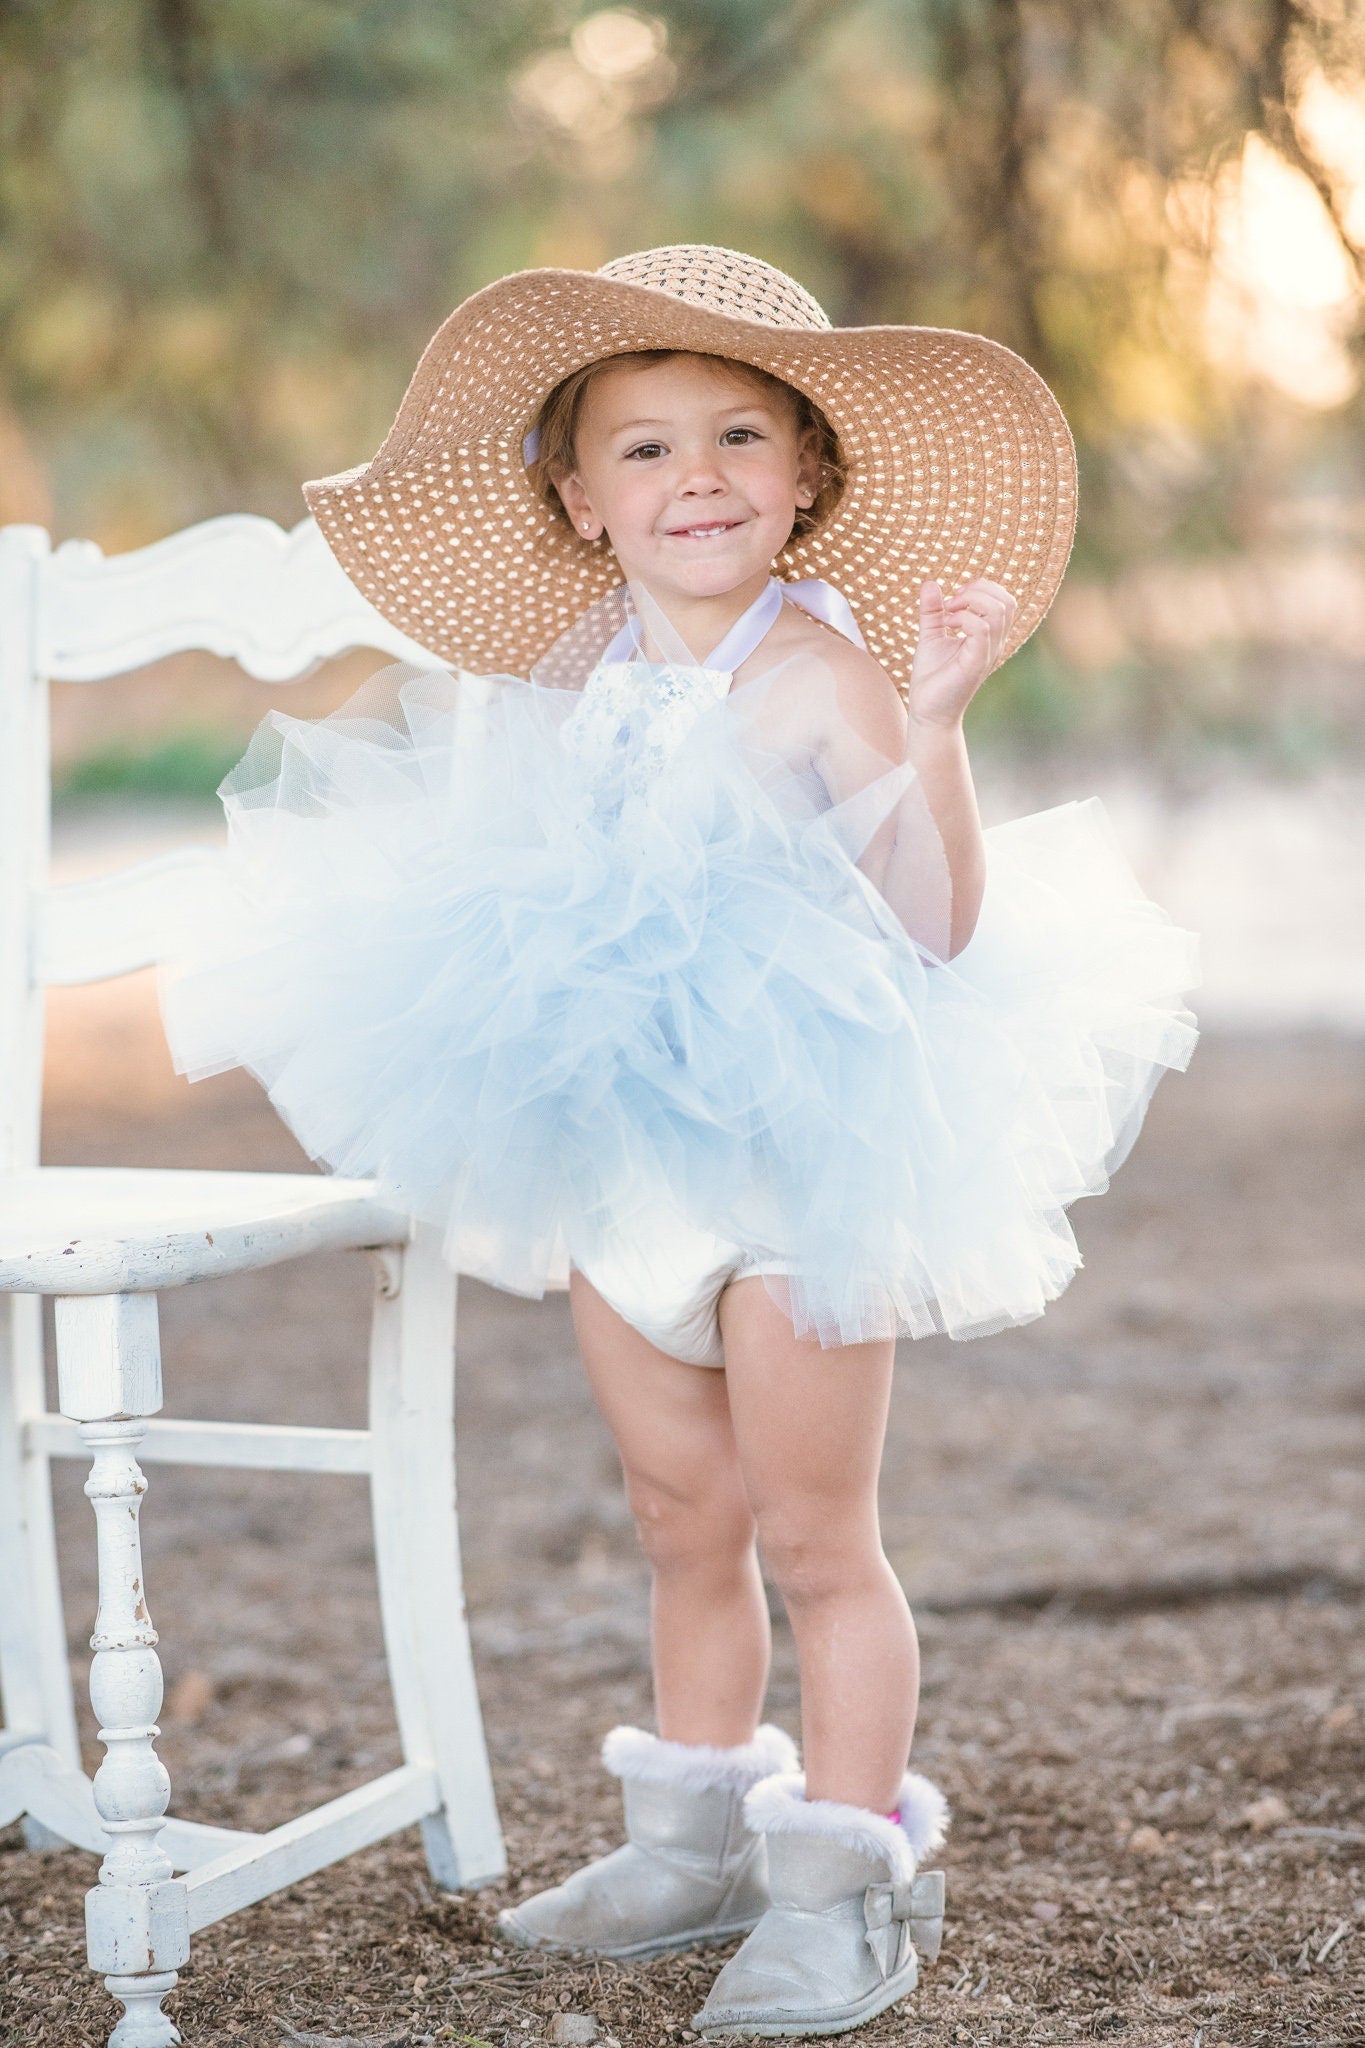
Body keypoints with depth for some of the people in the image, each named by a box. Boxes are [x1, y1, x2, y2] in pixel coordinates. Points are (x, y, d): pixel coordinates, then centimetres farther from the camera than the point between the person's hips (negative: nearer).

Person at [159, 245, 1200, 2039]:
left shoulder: (818, 675, -16)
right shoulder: (590, 669, 3)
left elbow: (936, 925, -24)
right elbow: (531, 894, 18)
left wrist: (932, 719, -34)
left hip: (797, 1155, -6)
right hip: (620, 1146, 6)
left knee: (813, 1538, 4)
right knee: (686, 1520, 18)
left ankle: (849, 1886, 16)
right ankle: (701, 1838, 33)